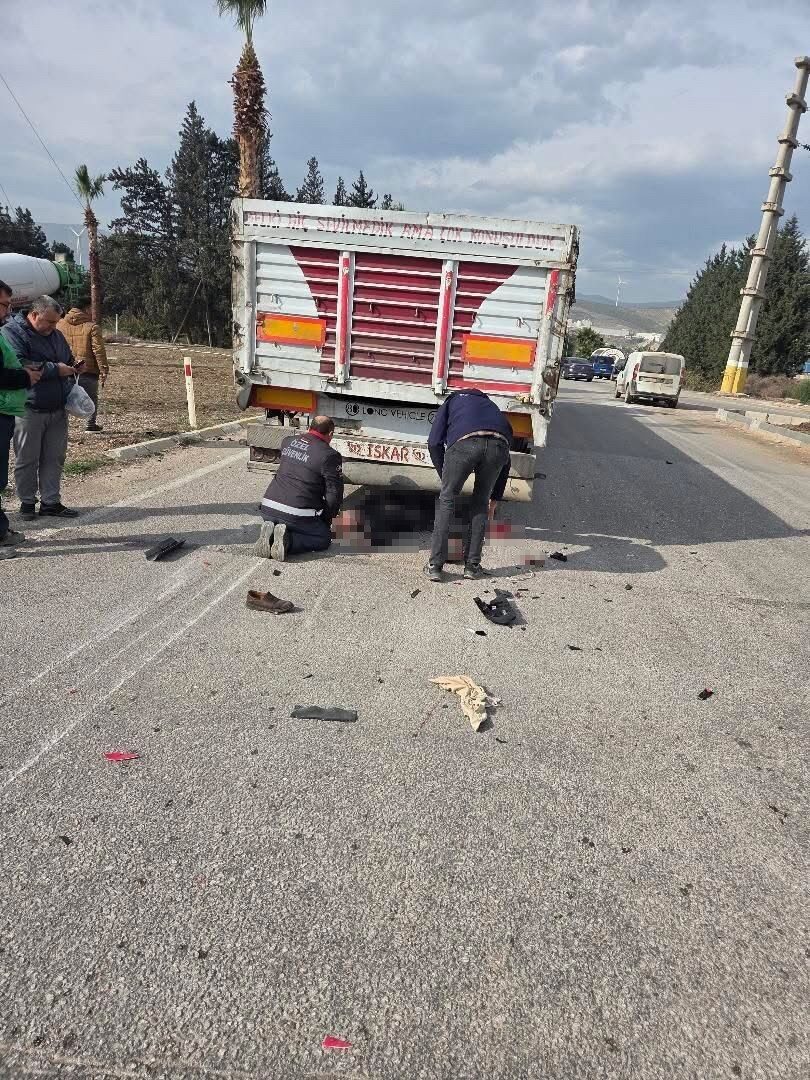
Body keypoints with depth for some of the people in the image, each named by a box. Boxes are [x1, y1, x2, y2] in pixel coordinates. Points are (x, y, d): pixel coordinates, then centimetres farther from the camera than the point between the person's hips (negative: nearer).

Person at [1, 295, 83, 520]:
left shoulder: (55, 334, 15)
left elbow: (67, 360, 28)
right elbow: (19, 366, -20)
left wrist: (73, 367, 4)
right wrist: (55, 369, -20)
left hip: (58, 410, 6)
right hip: (29, 410, -6)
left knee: (54, 459, 8)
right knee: (27, 459, 3)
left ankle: (51, 502, 17)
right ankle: (27, 502, 16)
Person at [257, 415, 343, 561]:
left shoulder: (288, 441, 11)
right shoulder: (330, 456, -8)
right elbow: (334, 494, -5)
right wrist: (326, 520, 11)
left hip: (268, 508, 6)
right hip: (297, 515, -6)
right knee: (324, 538, 14)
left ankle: (271, 531, 0)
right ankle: (288, 541, -11)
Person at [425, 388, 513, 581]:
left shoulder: (452, 400, 36)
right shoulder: (491, 405, 43)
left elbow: (434, 443, 19)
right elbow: (505, 462, 41)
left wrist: (445, 477, 29)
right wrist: (495, 499, 47)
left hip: (464, 442, -3)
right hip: (498, 444, 3)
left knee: (446, 500, 14)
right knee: (481, 503, 22)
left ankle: (435, 566, 13)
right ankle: (472, 565, 23)